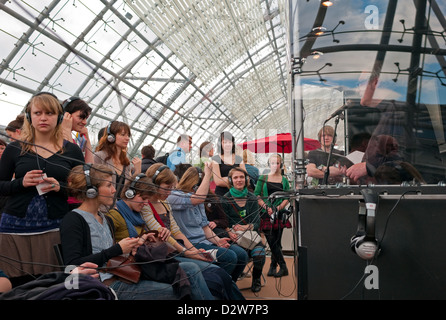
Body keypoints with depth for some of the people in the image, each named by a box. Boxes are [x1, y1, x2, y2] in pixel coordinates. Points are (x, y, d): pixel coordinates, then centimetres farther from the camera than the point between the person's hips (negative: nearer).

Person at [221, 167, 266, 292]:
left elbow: (257, 222, 4)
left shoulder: (252, 198, 10)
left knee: (259, 254, -28)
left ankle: (256, 279, 4)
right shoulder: (226, 199, 4)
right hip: (234, 236, -2)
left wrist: (246, 227, -19)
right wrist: (230, 232, -24)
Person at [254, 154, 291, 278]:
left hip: (279, 214, 1)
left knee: (277, 242, 1)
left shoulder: (284, 180, 12)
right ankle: (283, 267, -4)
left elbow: (287, 198, 6)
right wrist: (265, 206, -11)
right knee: (272, 242, -8)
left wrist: (279, 207, -10)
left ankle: (273, 267, 10)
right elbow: (256, 195, 3)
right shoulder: (262, 179, 8)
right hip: (266, 214, -1)